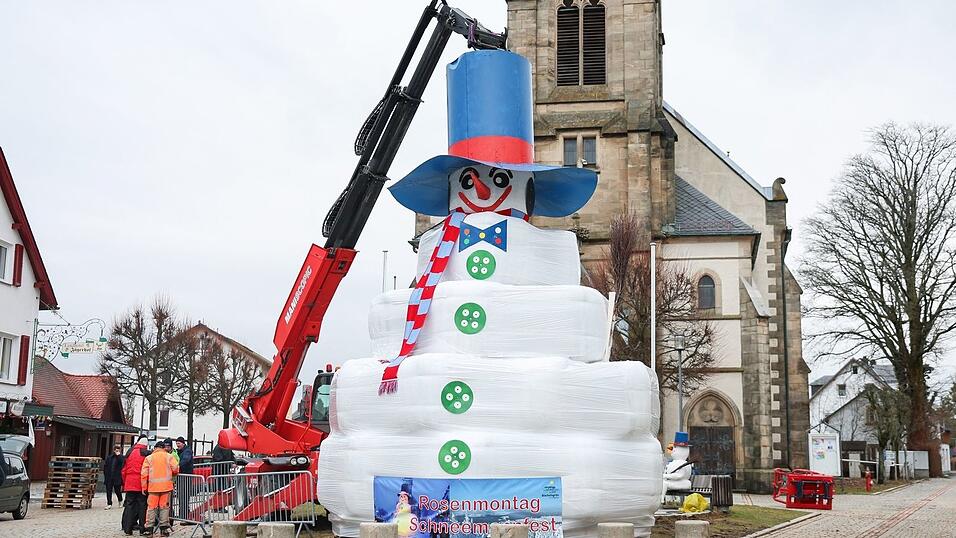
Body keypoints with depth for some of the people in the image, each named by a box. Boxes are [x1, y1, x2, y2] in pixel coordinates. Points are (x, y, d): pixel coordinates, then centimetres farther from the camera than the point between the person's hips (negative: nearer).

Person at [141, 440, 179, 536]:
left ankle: (149, 528, 2)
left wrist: (144, 487, 7)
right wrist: (171, 475, 21)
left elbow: (144, 474, 2)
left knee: (151, 507, 4)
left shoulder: (149, 458, 7)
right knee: (164, 506, 5)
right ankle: (163, 527, 5)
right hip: (166, 485, 0)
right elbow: (175, 469, -1)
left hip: (153, 486, 0)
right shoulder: (169, 456, 6)